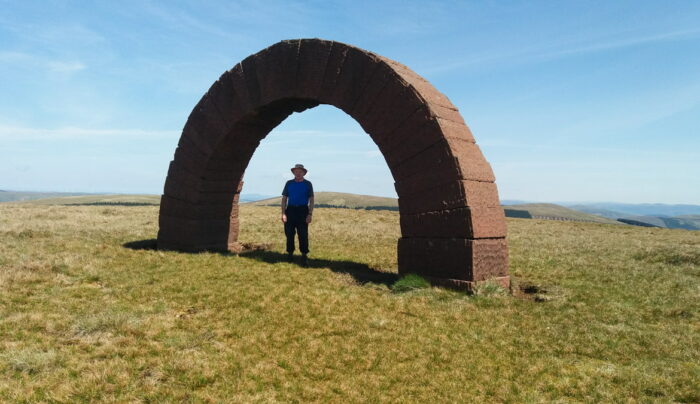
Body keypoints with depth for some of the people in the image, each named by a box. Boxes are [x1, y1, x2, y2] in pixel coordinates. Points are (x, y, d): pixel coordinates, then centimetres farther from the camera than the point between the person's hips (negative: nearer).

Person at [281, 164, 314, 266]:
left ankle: (304, 256, 3)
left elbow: (311, 200, 3)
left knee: (303, 234, -3)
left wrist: (310, 214, -7)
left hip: (302, 211, -2)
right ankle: (290, 253, 18)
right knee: (289, 233, 5)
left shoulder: (308, 184, 5)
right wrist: (283, 213, -2)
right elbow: (284, 199, 8)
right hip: (290, 210, 2)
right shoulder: (289, 183, 9)